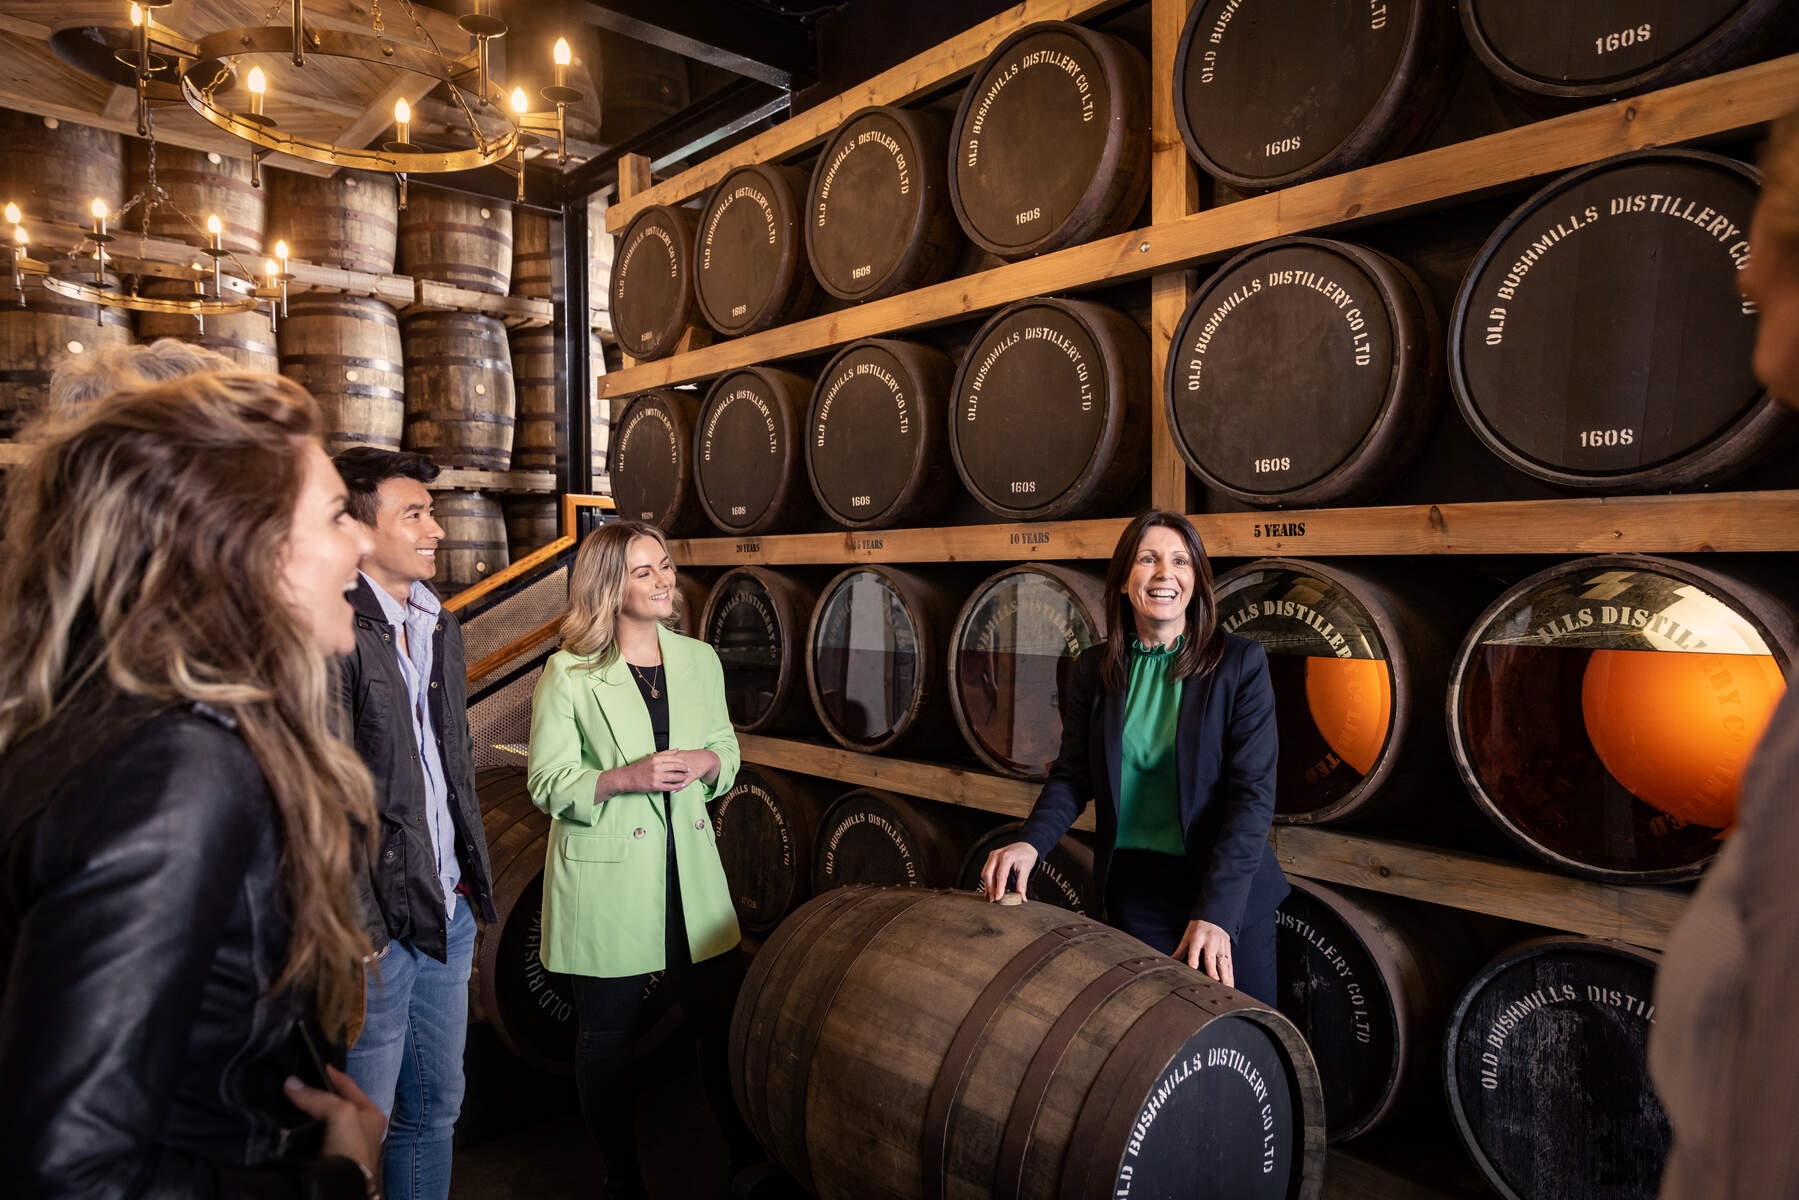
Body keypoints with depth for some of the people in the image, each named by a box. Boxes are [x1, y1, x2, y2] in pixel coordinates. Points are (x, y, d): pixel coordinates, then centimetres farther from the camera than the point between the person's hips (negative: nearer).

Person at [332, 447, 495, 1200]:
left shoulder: (441, 625, 9)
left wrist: (471, 890, 13)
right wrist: (360, 927, -17)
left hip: (449, 912, 7)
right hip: (379, 924, -7)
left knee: (436, 1109, 20)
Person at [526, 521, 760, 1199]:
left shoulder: (700, 660, 5)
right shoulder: (569, 673, -7)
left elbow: (728, 755, 13)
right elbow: (549, 784, -6)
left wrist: (705, 762, -9)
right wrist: (625, 777, -21)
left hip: (691, 871, 3)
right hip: (606, 878, -3)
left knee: (721, 1018, 9)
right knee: (606, 1034, 11)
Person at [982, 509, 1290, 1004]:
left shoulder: (1240, 662, -11)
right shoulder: (1094, 667, -1)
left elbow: (1253, 792, -15)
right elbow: (1072, 774, 2)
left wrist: (1216, 910, -24)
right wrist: (1030, 842, -18)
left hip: (1226, 889, -2)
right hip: (1131, 886, 2)